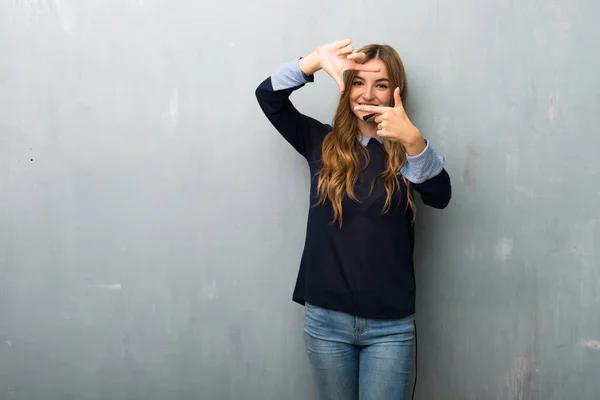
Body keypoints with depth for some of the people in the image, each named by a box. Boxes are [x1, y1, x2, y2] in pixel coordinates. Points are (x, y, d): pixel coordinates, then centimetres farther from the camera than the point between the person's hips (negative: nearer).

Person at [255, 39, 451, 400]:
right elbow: (268, 95, -3)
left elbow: (440, 196, -19)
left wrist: (413, 139, -36)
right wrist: (317, 60, -18)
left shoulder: (407, 153, -1)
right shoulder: (323, 143, 4)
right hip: (325, 318, 2)